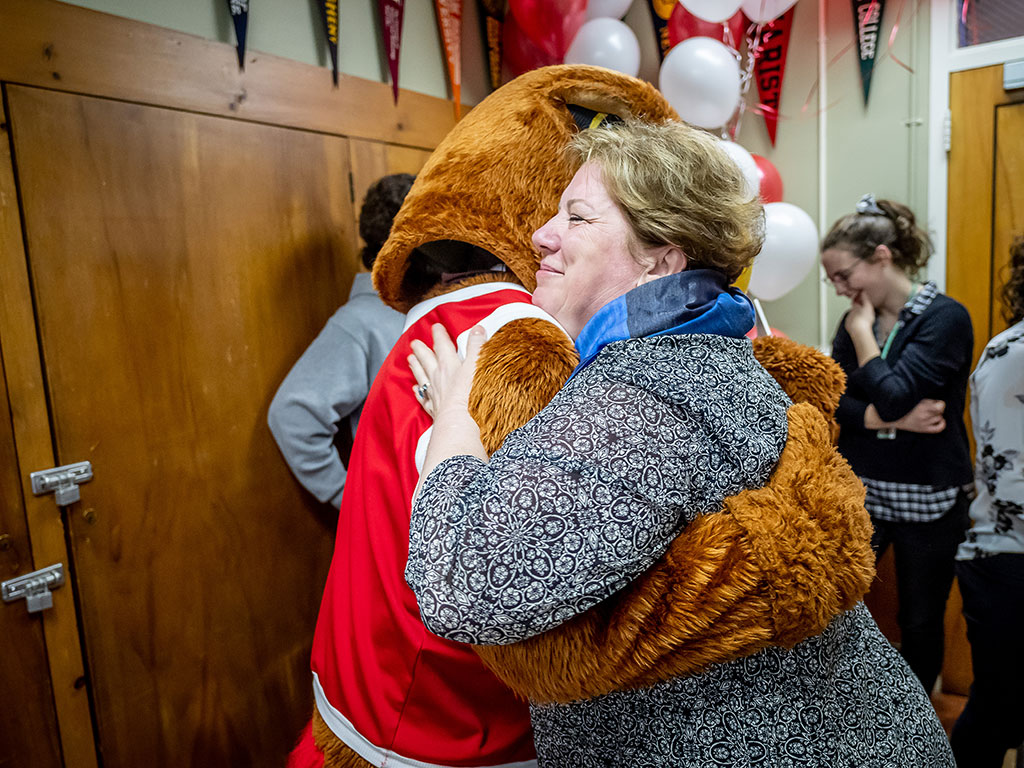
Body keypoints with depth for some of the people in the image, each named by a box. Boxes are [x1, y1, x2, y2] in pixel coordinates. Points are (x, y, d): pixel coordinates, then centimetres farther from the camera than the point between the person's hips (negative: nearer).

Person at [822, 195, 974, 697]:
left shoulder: (945, 318, -12)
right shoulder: (857, 320, 3)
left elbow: (893, 395, -25)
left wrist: (862, 331, -14)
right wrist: (896, 420, -20)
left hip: (928, 500, -4)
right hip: (861, 490, 4)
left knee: (920, 623, 13)